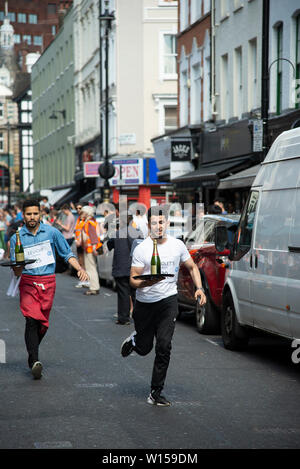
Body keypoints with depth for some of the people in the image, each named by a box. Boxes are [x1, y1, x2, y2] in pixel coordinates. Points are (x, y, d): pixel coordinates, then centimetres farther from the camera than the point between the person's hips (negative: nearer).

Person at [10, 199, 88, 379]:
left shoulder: (52, 232, 4)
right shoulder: (16, 238, 4)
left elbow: (67, 254, 11)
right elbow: (17, 272, 3)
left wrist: (80, 268, -5)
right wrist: (18, 267, -21)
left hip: (48, 282, 1)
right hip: (28, 282, -1)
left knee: (43, 323, 5)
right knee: (32, 320, -17)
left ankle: (32, 353, 29)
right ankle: (35, 361, -22)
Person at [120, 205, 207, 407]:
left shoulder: (178, 245, 0)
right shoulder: (141, 249, -9)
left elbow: (192, 267, 15)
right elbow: (133, 280, -9)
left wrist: (199, 288, 1)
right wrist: (147, 282, -31)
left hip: (168, 301, 1)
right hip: (144, 304, -1)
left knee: (164, 347, -11)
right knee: (144, 348, 9)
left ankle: (156, 393, -2)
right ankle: (134, 340, 48)